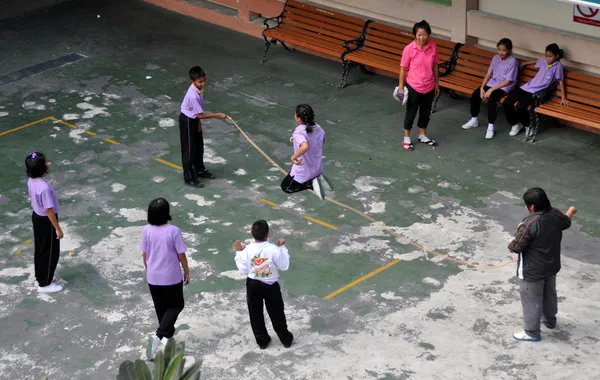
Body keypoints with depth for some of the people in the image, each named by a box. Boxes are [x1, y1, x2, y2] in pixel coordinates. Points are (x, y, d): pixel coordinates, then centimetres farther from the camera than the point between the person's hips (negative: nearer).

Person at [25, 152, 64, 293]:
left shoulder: (31, 181, -7)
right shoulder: (44, 187, -34)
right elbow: (49, 210, -27)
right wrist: (58, 228, -17)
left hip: (36, 217, 8)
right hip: (46, 221, -8)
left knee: (40, 249, 24)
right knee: (51, 252, 8)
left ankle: (40, 277, 40)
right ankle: (44, 284, 20)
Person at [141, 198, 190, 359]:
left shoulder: (147, 230, -9)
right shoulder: (173, 231, -20)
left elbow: (145, 255, 1)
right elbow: (181, 255, -12)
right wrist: (187, 272, 3)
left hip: (153, 277, 4)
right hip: (171, 277, -4)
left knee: (161, 308, 20)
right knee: (176, 306, 13)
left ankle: (167, 333, 36)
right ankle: (159, 335, -5)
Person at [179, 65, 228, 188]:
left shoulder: (199, 88, -8)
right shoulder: (193, 95, -35)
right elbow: (200, 114, -28)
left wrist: (198, 122, 11)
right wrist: (217, 116, -24)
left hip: (194, 119, 9)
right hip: (187, 121, -9)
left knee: (199, 146, 22)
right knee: (189, 150, 2)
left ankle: (200, 170, 40)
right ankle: (189, 178, 13)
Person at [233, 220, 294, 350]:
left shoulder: (247, 250, -17)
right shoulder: (274, 249, -22)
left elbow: (243, 271, -8)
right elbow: (284, 266, -10)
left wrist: (238, 253, 0)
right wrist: (283, 247, -3)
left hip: (253, 285, 1)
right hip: (271, 286, -1)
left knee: (255, 314, 18)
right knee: (276, 313, 16)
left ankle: (262, 340, 29)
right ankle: (286, 339, 29)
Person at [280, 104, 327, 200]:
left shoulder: (299, 132, -30)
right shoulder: (318, 128, -9)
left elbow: (305, 146, -51)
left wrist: (293, 157, -35)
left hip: (303, 172, -7)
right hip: (318, 169, 7)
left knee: (285, 187, 18)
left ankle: (310, 184, -3)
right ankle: (316, 178, 9)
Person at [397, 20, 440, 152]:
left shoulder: (433, 46, -8)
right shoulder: (409, 49, -20)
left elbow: (435, 66, 4)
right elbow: (403, 69, -11)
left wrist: (437, 83, 10)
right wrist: (401, 87, -7)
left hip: (429, 87, 4)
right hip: (413, 87, -4)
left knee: (426, 112, 19)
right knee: (411, 112, 11)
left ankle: (422, 136, 39)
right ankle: (406, 138, 29)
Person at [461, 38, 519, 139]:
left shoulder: (513, 62, -15)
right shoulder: (496, 58, 4)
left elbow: (508, 81, -18)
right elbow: (489, 74, 8)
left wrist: (491, 90, -20)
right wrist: (482, 87, -7)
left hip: (504, 87, -6)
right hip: (492, 82, 7)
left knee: (491, 99, -33)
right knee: (475, 94, -14)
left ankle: (490, 127, -22)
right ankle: (474, 120, 5)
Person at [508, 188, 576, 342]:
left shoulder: (530, 223, -32)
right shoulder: (556, 215, -10)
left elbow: (517, 247, -27)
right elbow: (565, 223, 15)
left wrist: (510, 245, -3)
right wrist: (570, 212, 37)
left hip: (532, 271, -8)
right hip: (552, 266, 8)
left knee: (531, 300, 8)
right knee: (549, 294, 28)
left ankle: (532, 332, 20)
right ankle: (550, 320, 48)